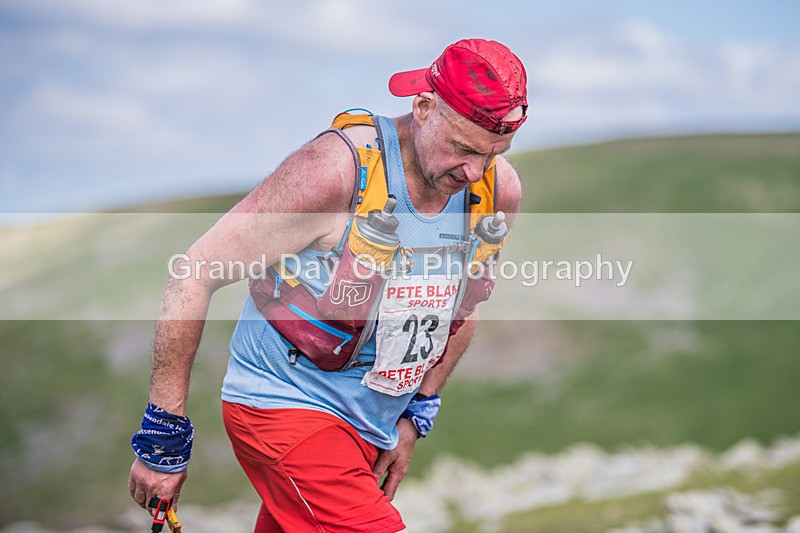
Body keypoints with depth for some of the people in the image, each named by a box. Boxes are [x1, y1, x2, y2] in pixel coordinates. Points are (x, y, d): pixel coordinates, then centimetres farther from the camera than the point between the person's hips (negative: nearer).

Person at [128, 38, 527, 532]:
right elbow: (195, 275, -19)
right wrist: (163, 436, -17)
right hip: (284, 402, -7)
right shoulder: (336, 169, -24)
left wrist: (417, 414, 16)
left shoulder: (500, 190, -5)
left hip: (374, 428, 7)